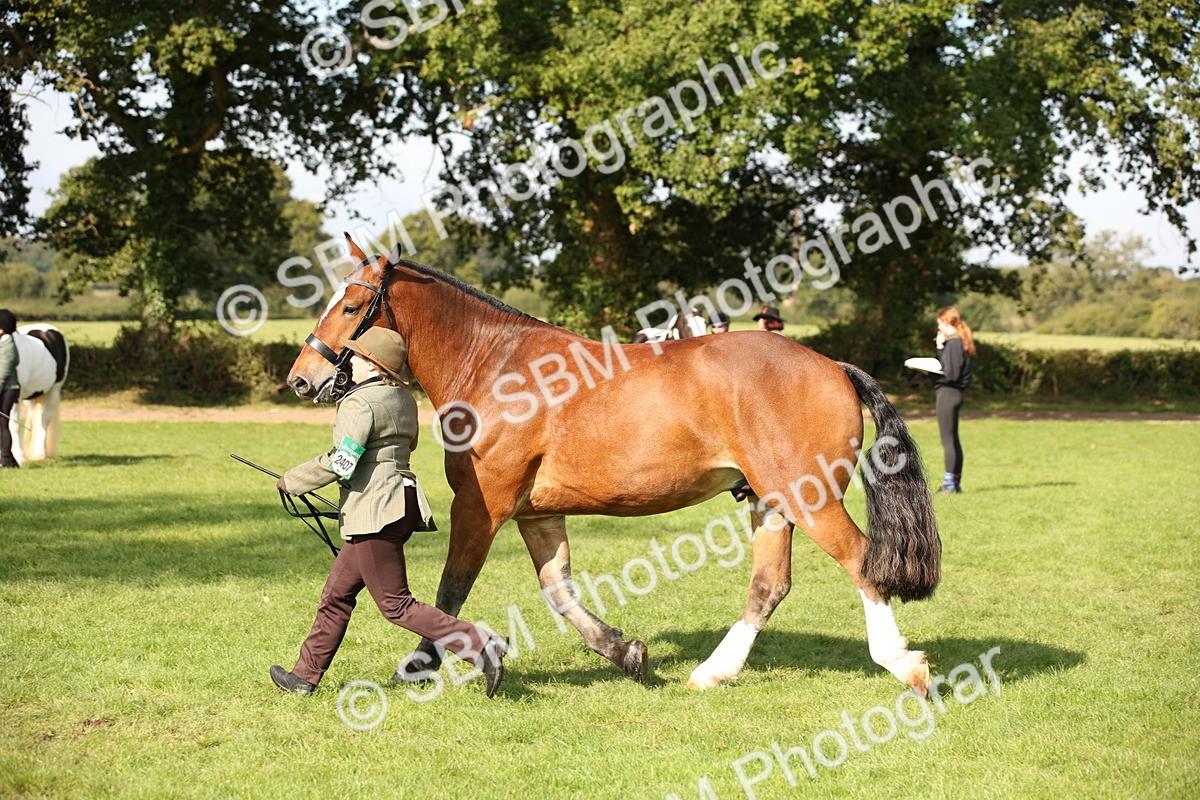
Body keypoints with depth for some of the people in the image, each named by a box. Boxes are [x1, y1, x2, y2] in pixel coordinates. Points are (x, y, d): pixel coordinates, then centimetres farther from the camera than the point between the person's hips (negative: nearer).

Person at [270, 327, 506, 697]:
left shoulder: (360, 403, -16)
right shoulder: (404, 398, 11)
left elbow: (339, 464, -19)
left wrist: (292, 481, -6)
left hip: (374, 511, -10)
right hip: (402, 505, 10)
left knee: (396, 606, -4)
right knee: (338, 593, 17)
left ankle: (480, 646, -12)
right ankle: (305, 676, 25)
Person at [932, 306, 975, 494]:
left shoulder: (953, 343, -17)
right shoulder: (963, 342, 13)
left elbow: (951, 374, -20)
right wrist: (940, 348, 7)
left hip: (948, 393, -10)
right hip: (955, 393, 10)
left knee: (948, 440, -6)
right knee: (953, 440, 15)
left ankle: (949, 483, -4)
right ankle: (955, 483, 20)